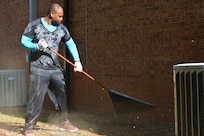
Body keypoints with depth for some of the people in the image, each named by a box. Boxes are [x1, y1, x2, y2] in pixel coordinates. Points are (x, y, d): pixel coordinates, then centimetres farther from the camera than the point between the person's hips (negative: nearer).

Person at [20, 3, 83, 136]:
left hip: (55, 69, 5)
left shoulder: (61, 28, 7)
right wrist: (37, 46, -22)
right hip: (38, 69, -5)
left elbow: (71, 44, 15)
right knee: (36, 98, -6)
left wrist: (77, 61, 6)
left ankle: (65, 123, 22)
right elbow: (24, 41, -3)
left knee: (63, 95, 8)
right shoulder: (34, 25, -5)